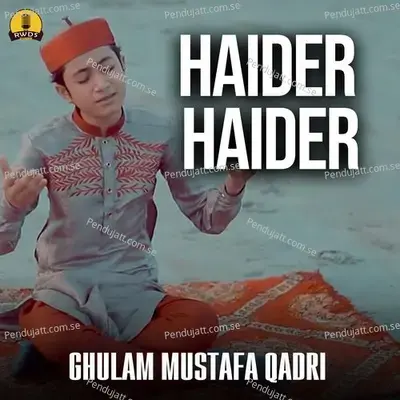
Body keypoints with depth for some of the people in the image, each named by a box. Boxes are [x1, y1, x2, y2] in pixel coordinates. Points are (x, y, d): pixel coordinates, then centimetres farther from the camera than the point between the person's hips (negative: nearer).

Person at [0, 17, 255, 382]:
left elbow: (206, 219, 3)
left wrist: (234, 183, -19)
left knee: (202, 322, -29)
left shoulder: (159, 132, -4)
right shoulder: (43, 142, -8)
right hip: (65, 292, -2)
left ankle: (80, 354, -7)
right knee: (47, 335, -37)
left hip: (134, 292, 3)